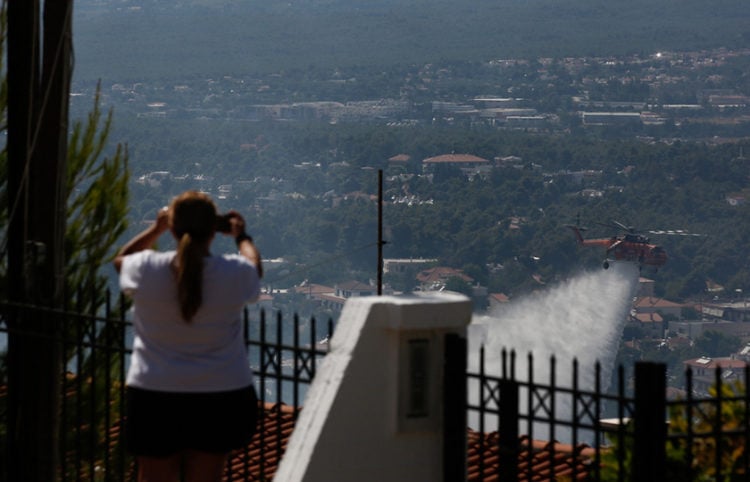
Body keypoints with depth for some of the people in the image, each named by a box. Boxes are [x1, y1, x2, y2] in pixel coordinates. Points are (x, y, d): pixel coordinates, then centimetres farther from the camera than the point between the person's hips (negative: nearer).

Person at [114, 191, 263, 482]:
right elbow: (256, 269, 17)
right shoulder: (234, 273, -10)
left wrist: (156, 229, 27)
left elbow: (121, 260, 16)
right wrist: (241, 235, 35)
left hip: (154, 398, 0)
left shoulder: (147, 269, -10)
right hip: (220, 400, 1)